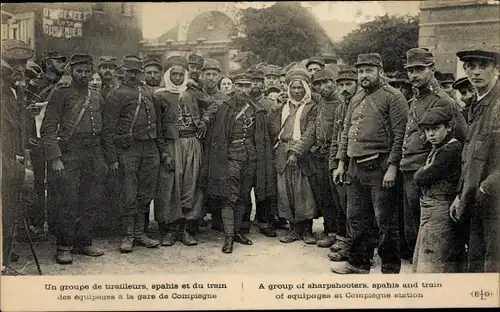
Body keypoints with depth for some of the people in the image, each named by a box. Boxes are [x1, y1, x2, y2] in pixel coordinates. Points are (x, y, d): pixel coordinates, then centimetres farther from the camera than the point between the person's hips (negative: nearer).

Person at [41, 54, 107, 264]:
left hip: (94, 154, 5)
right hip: (69, 154, -5)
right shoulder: (61, 95, 0)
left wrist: (106, 158, 14)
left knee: (91, 202, 7)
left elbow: (105, 128, 20)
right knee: (68, 202, -5)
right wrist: (55, 158, -15)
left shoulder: (97, 97, 15)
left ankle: (84, 243, 19)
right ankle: (64, 247, 6)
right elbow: (48, 129, -6)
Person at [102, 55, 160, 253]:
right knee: (129, 196, -2)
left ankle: (139, 233, 19)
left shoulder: (147, 92, 17)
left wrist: (159, 148, 14)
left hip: (150, 148, 6)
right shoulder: (116, 95, -2)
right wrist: (113, 159, -10)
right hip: (128, 149, -5)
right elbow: (108, 129, -5)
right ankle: (128, 235, 9)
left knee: (146, 194, 9)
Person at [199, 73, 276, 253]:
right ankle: (228, 237, -6)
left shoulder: (257, 111, 11)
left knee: (243, 197, 10)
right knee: (229, 197, -8)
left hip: (251, 159, 4)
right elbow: (217, 136, -2)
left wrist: (262, 161, 9)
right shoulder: (226, 108, 1)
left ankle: (237, 231, 22)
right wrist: (218, 158, -9)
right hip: (231, 157, -4)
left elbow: (263, 138, 14)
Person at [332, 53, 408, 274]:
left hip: (379, 167, -7)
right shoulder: (356, 100, 16)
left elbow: (399, 135, -12)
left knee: (385, 220, 0)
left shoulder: (393, 97, -6)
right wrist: (341, 163, 13)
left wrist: (392, 167, -18)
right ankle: (359, 263, 27)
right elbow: (345, 132, 19)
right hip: (355, 167, 7)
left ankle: (390, 269, 13)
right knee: (356, 218, 13)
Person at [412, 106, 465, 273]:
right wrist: (425, 171, -2)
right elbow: (418, 179, 16)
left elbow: (421, 178, -17)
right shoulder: (438, 148, 12)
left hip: (441, 210, -10)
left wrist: (422, 171, 1)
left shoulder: (451, 150, -18)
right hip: (429, 210, 10)